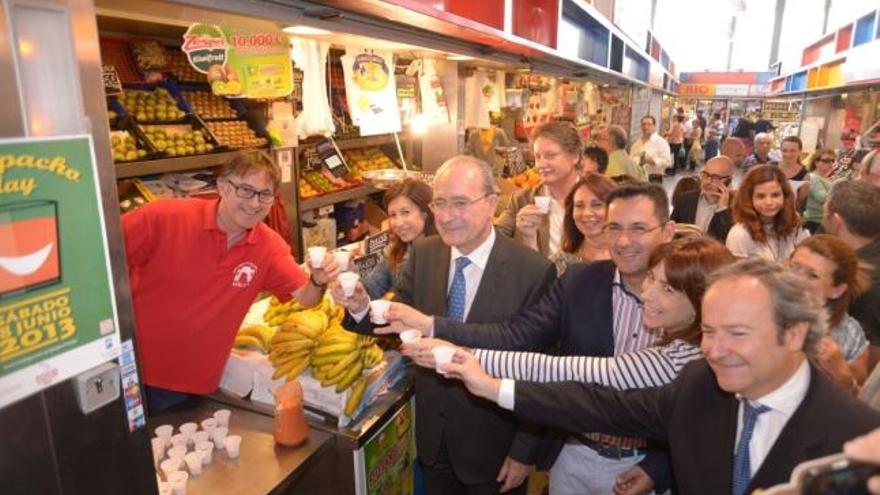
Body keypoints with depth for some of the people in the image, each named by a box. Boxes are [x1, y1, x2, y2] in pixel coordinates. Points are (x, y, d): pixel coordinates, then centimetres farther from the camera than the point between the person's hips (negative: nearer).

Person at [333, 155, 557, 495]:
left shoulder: (533, 271, -21)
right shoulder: (422, 254, -7)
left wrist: (524, 452, -8)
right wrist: (362, 308, -22)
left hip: (493, 444, -4)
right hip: (432, 435, 4)